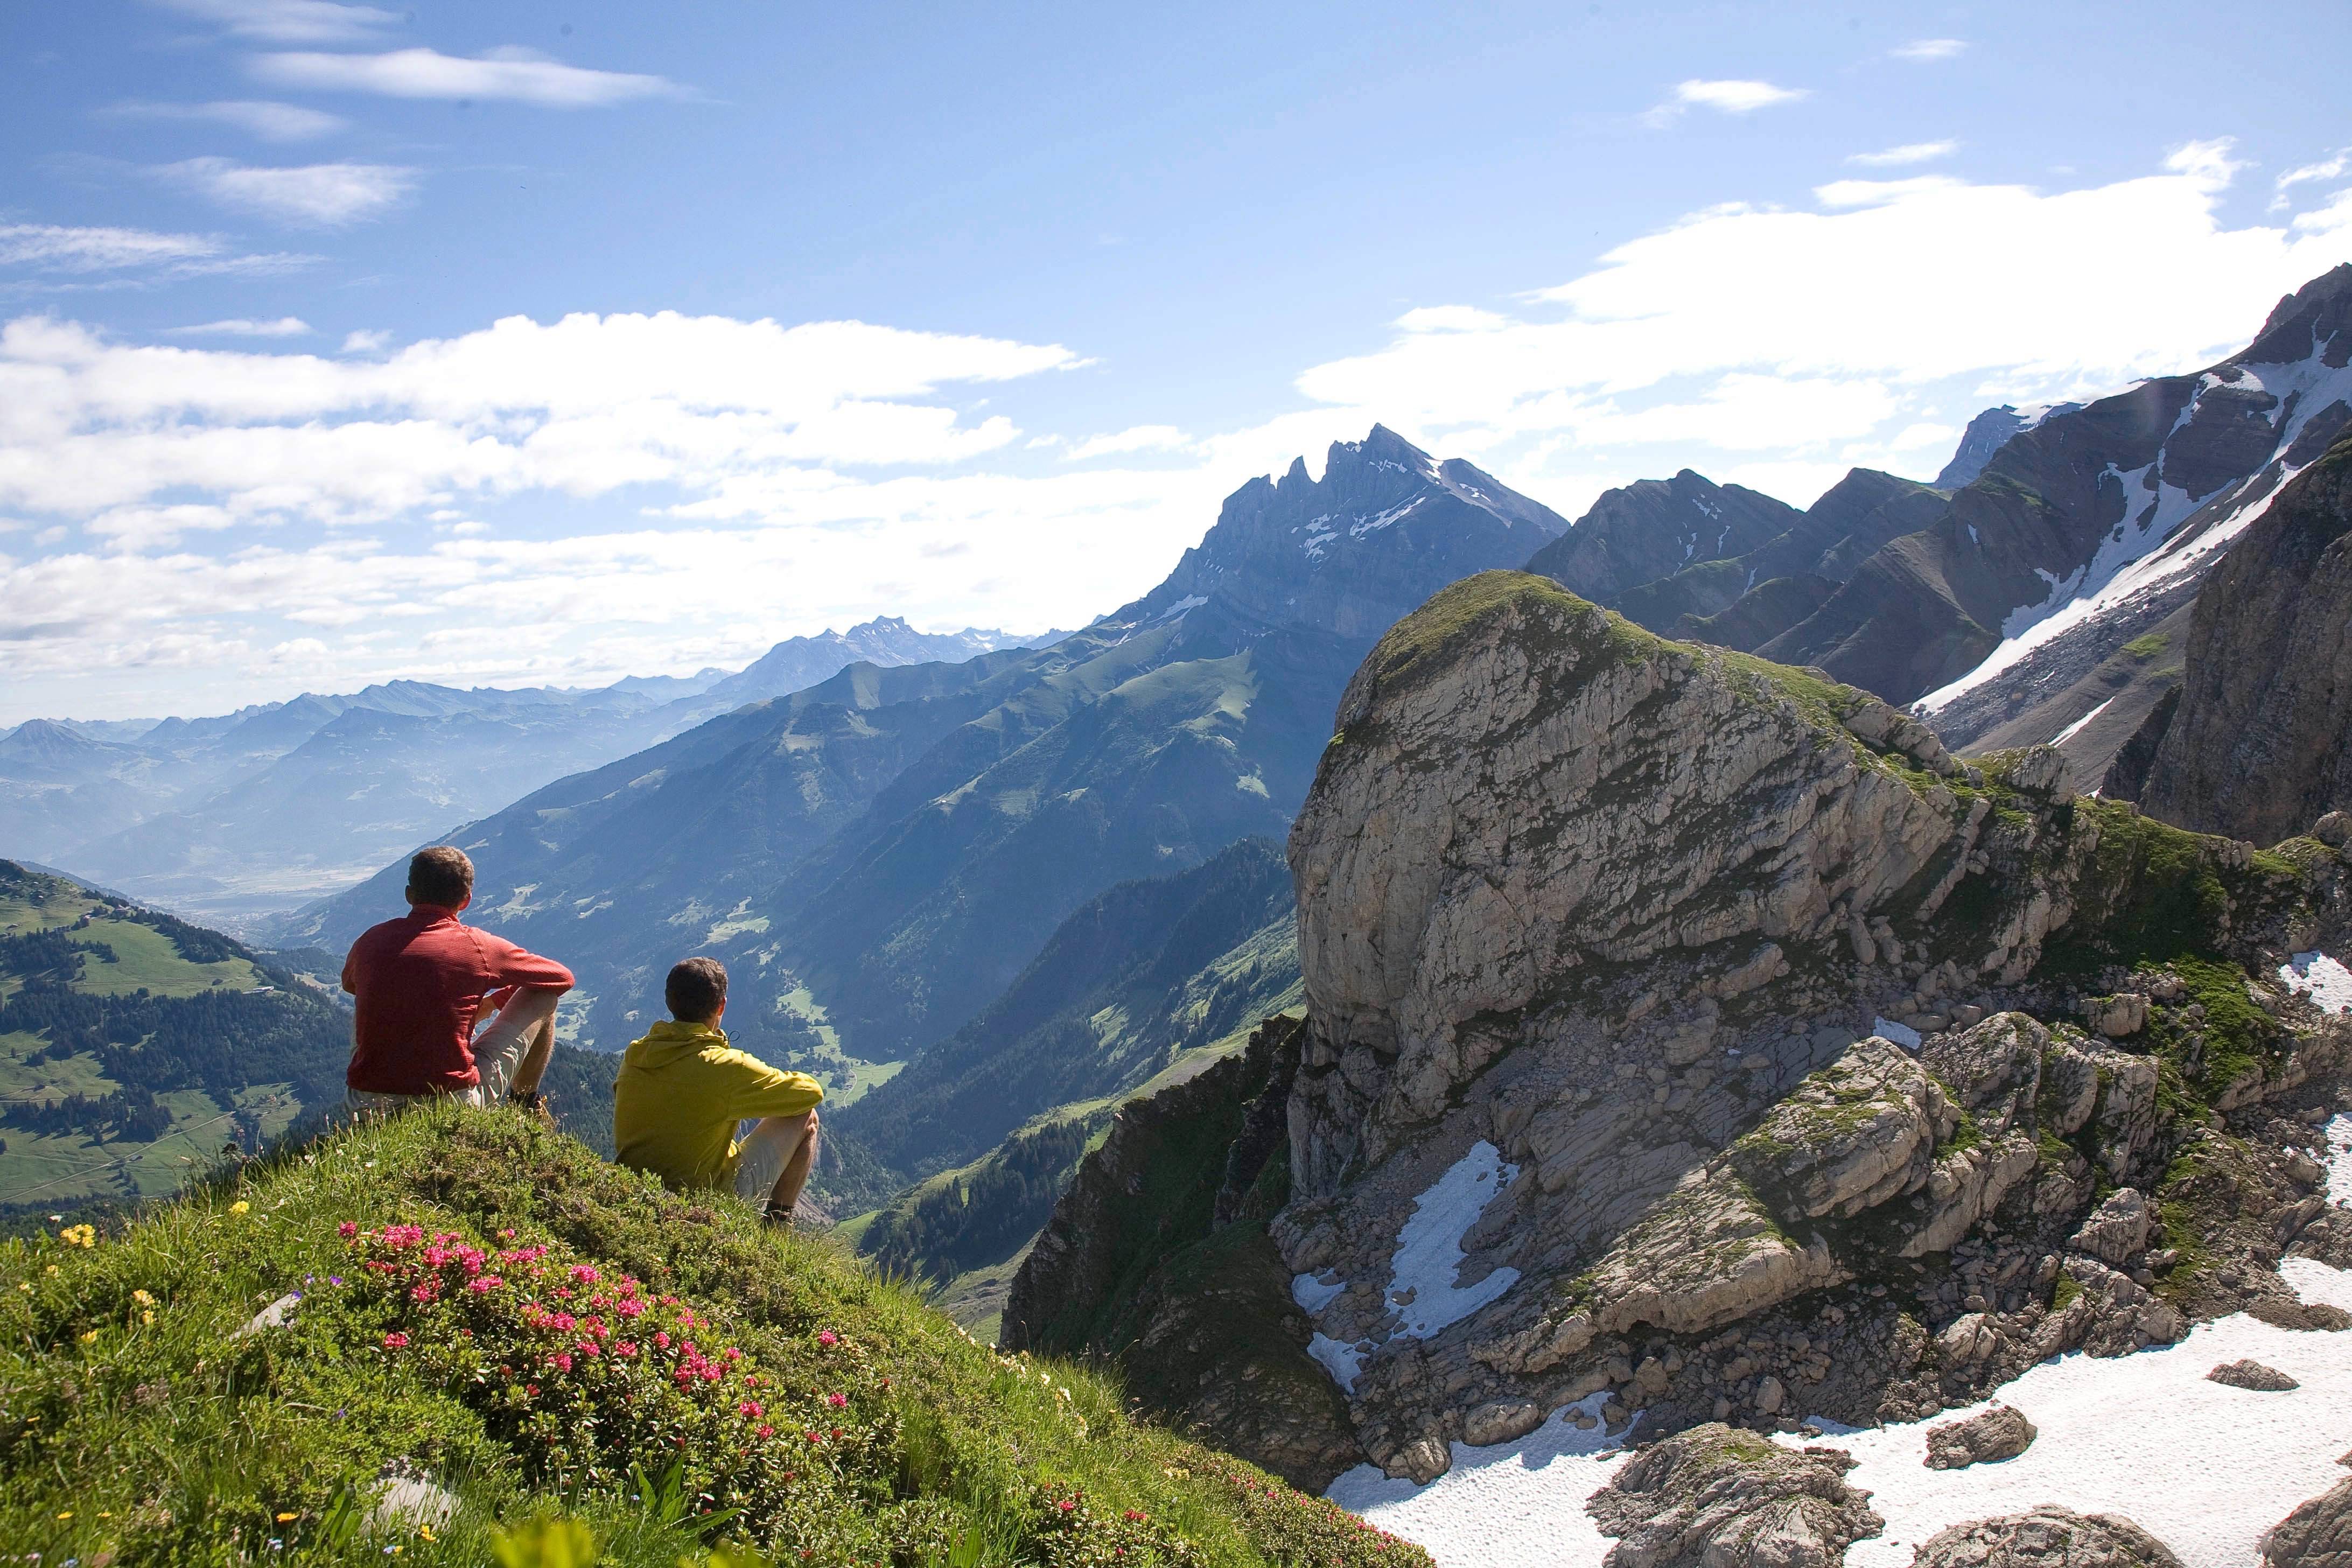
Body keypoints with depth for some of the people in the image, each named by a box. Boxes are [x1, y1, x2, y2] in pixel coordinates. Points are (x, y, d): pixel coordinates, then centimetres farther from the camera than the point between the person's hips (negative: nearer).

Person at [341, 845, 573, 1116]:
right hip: (455, 1106, -4)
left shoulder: (370, 941, 3)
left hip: (363, 1104, 4)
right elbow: (563, 978, 11)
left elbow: (349, 984, 30)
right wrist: (493, 1002, 27)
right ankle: (525, 1103, 33)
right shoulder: (478, 946, -6)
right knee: (543, 996, 13)